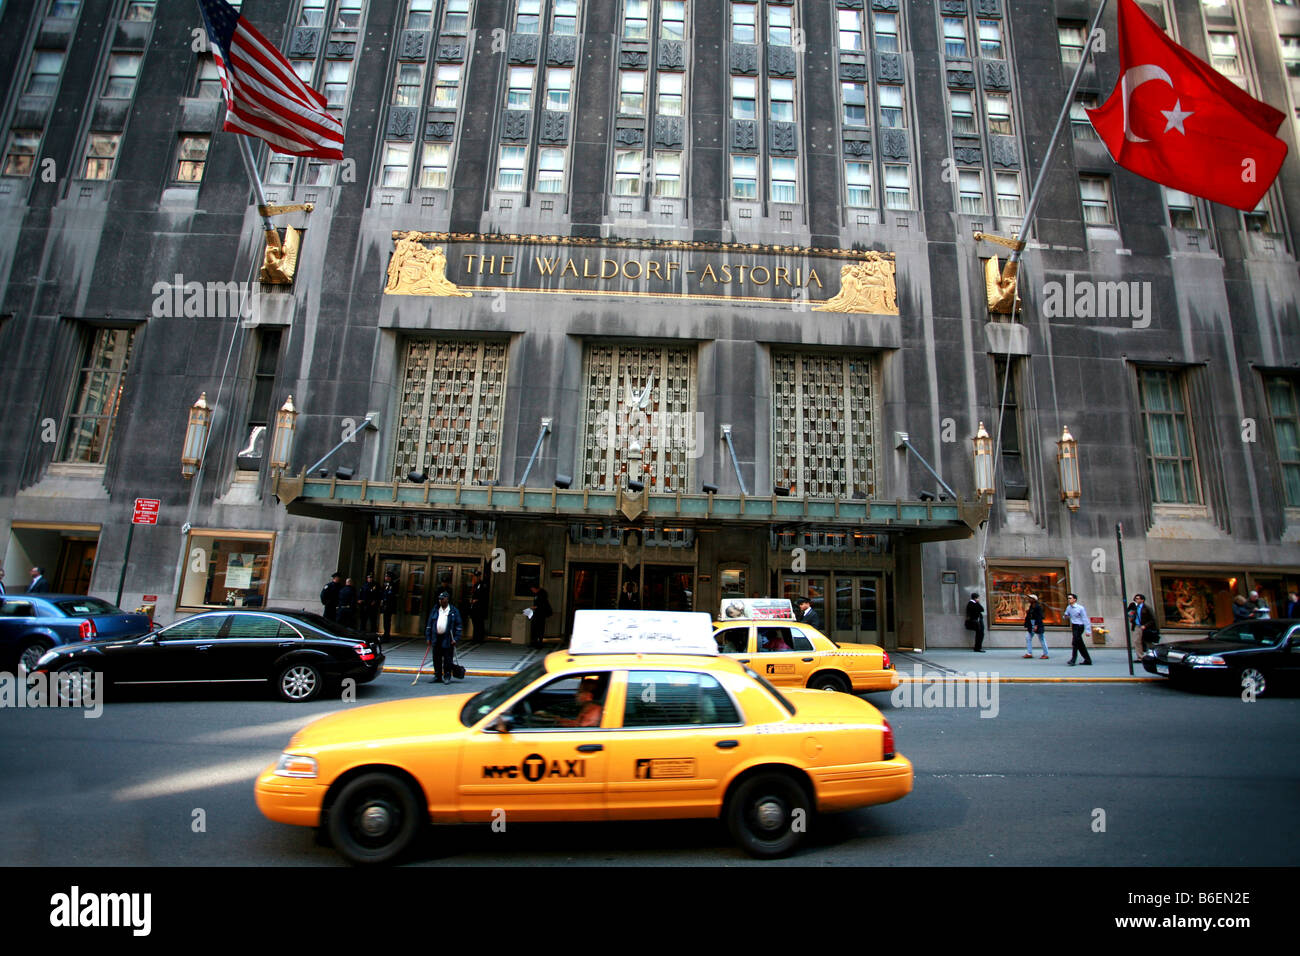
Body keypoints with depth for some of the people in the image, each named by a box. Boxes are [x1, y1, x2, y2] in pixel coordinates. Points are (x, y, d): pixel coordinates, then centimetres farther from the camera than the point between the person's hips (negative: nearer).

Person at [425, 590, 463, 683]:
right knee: (436, 659, 8)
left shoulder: (454, 611, 1)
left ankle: (447, 677, 6)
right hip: (436, 638, 4)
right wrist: (428, 637, 6)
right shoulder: (435, 610, 12)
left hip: (448, 639, -4)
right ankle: (437, 676, 17)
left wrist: (456, 639, -9)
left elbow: (459, 626, -1)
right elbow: (429, 625, 14)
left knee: (447, 659, -3)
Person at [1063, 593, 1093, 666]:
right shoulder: (1068, 607, 6)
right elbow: (1066, 616, 21)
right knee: (1080, 644, 11)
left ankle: (1073, 660, -11)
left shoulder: (1080, 608, -12)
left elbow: (1085, 619, -11)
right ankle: (1088, 660, 21)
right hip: (1074, 626, 7)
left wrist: (1088, 631, -14)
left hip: (1079, 626, -7)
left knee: (1074, 643, -13)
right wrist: (1066, 617, -4)